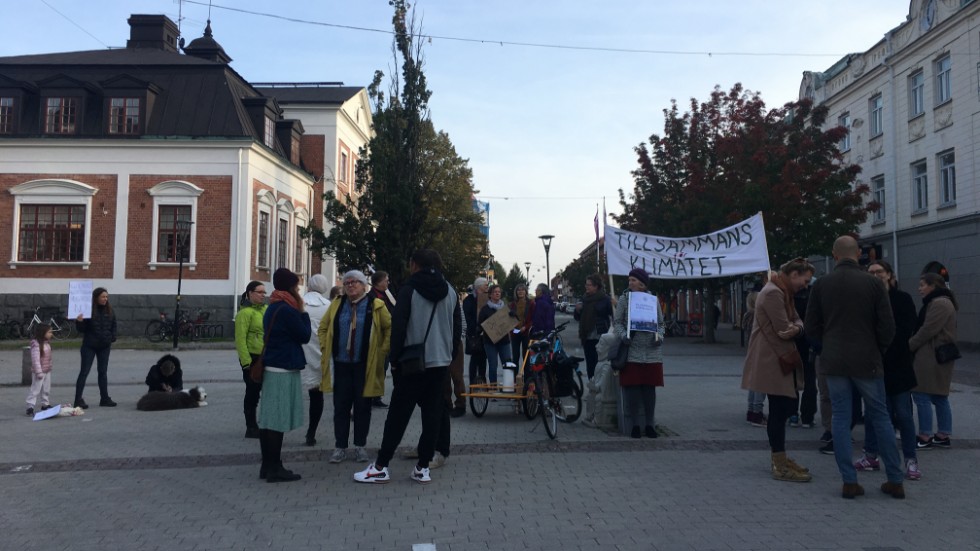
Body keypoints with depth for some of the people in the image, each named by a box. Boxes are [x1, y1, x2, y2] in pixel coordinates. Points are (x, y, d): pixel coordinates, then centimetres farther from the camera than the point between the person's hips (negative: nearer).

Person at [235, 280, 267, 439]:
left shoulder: (266, 309, 11)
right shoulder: (245, 312, -10)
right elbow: (240, 339, -15)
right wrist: (246, 361, -20)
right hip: (252, 358, -7)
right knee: (253, 392, 2)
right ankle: (251, 427, 13)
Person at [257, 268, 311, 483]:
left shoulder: (272, 308, 15)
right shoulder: (287, 310, -15)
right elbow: (305, 336, -9)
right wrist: (302, 312, -1)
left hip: (271, 367, 10)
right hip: (284, 370, -10)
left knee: (269, 418, 10)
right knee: (278, 420, -5)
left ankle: (267, 465, 16)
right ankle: (274, 468, -1)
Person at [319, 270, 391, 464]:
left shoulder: (376, 305, -3)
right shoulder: (337, 304, 8)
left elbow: (390, 328, -1)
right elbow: (323, 328, 16)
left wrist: (382, 351, -5)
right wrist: (326, 349, 6)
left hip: (365, 365, -2)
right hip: (341, 364, 2)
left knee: (362, 406, 7)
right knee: (341, 406, 5)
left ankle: (360, 446, 18)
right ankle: (340, 447, 14)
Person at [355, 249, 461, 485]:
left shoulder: (409, 290, -7)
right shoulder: (450, 291, 8)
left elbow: (398, 328, -10)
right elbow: (457, 328, 11)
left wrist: (394, 360, -3)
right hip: (441, 362, 4)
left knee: (398, 414, 1)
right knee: (433, 413, 7)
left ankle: (381, 466, 6)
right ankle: (423, 467, 8)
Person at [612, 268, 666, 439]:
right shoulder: (624, 298, 4)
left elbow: (660, 323, 13)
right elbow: (617, 321, 4)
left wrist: (659, 336, -6)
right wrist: (624, 335, -14)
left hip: (651, 352, 1)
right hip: (632, 350, -1)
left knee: (650, 388, 5)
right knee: (632, 388, -1)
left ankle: (649, 424, 17)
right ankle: (635, 424, 12)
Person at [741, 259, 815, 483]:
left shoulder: (784, 293, 17)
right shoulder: (773, 293, -18)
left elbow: (797, 321, 8)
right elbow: (783, 330, -22)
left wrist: (795, 328, -13)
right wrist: (792, 331, -2)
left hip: (781, 361, 10)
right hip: (772, 362, -10)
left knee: (785, 408, 14)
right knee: (779, 410, -6)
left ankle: (779, 459, 24)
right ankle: (781, 467, 1)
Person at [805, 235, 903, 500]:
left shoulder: (822, 284, -2)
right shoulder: (873, 283, -6)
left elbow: (811, 326, 1)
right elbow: (887, 326, -6)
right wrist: (877, 351, 11)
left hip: (834, 361, 1)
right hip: (866, 360, -1)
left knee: (840, 418, 6)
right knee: (880, 417, 10)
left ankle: (850, 482, 5)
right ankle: (895, 481, 15)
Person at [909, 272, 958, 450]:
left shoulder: (939, 304, -15)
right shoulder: (939, 302, 19)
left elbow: (927, 330, -20)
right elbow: (924, 328, 19)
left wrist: (909, 345, -11)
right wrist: (912, 345, 10)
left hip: (931, 357, -11)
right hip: (935, 356, 11)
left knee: (922, 396, -7)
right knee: (939, 397, 11)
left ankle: (924, 438, -3)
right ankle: (943, 436, 16)